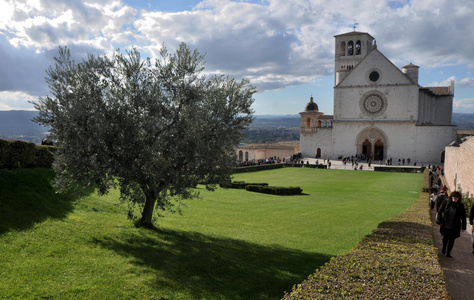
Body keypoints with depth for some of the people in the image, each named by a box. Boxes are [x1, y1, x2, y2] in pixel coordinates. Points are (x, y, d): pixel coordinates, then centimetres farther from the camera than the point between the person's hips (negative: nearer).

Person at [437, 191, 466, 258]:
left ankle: (448, 253, 15)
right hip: (445, 225, 0)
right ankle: (443, 249, 36)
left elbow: (463, 217, 5)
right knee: (445, 238, 11)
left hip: (455, 227, 0)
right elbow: (440, 211, 5)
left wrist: (463, 227, 5)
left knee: (451, 240, 3)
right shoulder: (446, 203, -3)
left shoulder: (461, 206, -1)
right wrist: (440, 221, 0)